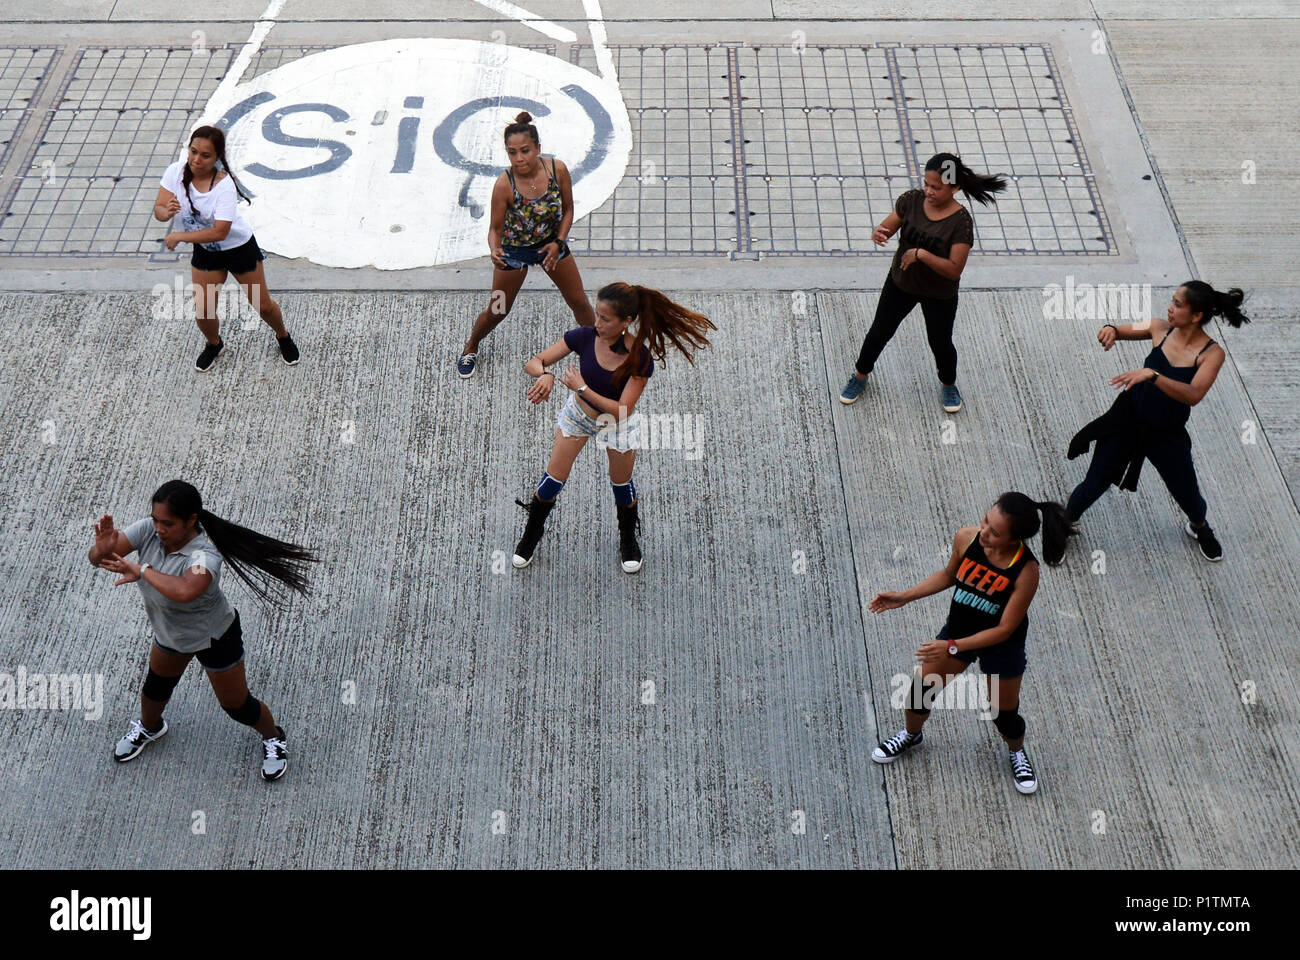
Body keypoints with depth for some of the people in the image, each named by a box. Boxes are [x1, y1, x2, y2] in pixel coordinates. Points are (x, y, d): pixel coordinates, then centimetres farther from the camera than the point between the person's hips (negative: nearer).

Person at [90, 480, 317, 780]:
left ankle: (272, 738, 42)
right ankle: (149, 728, 62)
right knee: (157, 685, 29)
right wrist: (103, 550, -47)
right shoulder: (149, 529, -25)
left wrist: (141, 570, -53)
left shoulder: (204, 555, -42)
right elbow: (97, 559, -23)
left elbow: (185, 591, -64)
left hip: (213, 639, -6)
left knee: (236, 705, 11)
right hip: (169, 632, 6)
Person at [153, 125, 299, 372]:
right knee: (203, 311, 2)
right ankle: (214, 344, 36)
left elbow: (219, 232, -35)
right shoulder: (176, 171, -18)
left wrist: (179, 236, -31)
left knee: (263, 305, 8)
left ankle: (283, 337, 41)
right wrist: (166, 212, -42)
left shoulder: (224, 185, -32)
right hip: (205, 252, 4)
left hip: (240, 247, -4)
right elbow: (158, 209, -18)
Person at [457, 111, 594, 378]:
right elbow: (495, 228, -18)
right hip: (514, 249, -2)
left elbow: (568, 209, -5)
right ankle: (470, 348, 39)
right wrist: (494, 251, -39)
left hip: (551, 243, 2)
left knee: (579, 302, 13)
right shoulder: (505, 184, -29)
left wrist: (558, 242, -15)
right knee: (497, 311, 10)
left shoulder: (557, 169, -23)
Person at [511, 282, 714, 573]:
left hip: (617, 423, -2)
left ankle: (628, 540, 45)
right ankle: (530, 537, 34)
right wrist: (545, 374, -44)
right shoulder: (584, 337, -26)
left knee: (621, 483, 17)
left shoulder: (640, 358, -32)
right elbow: (533, 363, -21)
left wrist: (583, 389, -39)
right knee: (554, 478, 10)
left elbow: (621, 410, -32)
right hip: (577, 414, 2)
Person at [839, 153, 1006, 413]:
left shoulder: (960, 221, -28)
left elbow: (954, 269, -29)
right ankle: (860, 376, 43)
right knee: (879, 332, 18)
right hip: (901, 283, 3)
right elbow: (887, 228, -10)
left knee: (940, 342, 17)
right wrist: (878, 234, -34)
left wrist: (921, 254, -39)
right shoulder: (911, 200, -17)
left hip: (939, 295, -3)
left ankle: (948, 384, 47)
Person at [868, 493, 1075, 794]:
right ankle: (911, 735, 49)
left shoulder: (1026, 571, -36)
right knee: (921, 690, 16)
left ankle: (1017, 753, 50)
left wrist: (952, 647, -29)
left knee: (1005, 714, 15)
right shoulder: (966, 538, -24)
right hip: (959, 629, 4)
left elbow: (1004, 629, -27)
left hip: (1001, 646, -3)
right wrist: (905, 597, -3)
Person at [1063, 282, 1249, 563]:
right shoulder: (1161, 329, -11)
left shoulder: (1211, 354, -21)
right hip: (1128, 420, 1)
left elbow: (1193, 395, -37)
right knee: (1094, 484, 5)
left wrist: (1152, 375, -49)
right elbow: (1121, 331, 1)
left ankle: (1199, 527, 52)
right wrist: (1111, 329, -24)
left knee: (1188, 495, 17)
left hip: (1167, 434, -1)